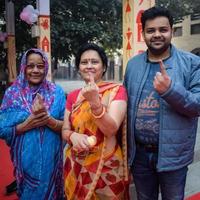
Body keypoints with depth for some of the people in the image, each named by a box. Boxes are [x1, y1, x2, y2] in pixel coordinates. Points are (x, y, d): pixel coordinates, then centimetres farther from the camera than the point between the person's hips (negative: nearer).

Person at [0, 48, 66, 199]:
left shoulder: (56, 92, -4)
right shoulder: (12, 93, -4)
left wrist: (48, 119, -24)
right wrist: (27, 124, -20)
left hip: (51, 158, 0)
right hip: (26, 159, 0)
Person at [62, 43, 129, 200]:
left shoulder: (116, 91, -10)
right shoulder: (73, 96, 4)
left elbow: (111, 129, -19)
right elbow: (65, 130, 5)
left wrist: (95, 101, -32)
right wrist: (73, 136, -17)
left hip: (106, 166, -4)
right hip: (76, 166, 4)